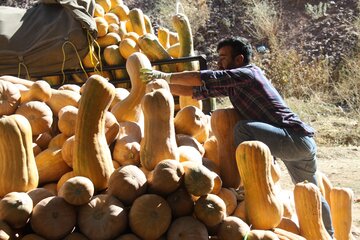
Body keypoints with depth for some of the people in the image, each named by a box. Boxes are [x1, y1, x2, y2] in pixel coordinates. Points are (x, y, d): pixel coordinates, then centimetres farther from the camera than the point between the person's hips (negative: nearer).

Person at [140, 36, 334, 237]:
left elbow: (200, 78, -19)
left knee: (244, 128, -26)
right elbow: (194, 91, 10)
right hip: (301, 144, 10)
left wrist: (165, 76, -11)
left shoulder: (246, 74, -12)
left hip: (296, 138, -10)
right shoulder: (232, 84, 13)